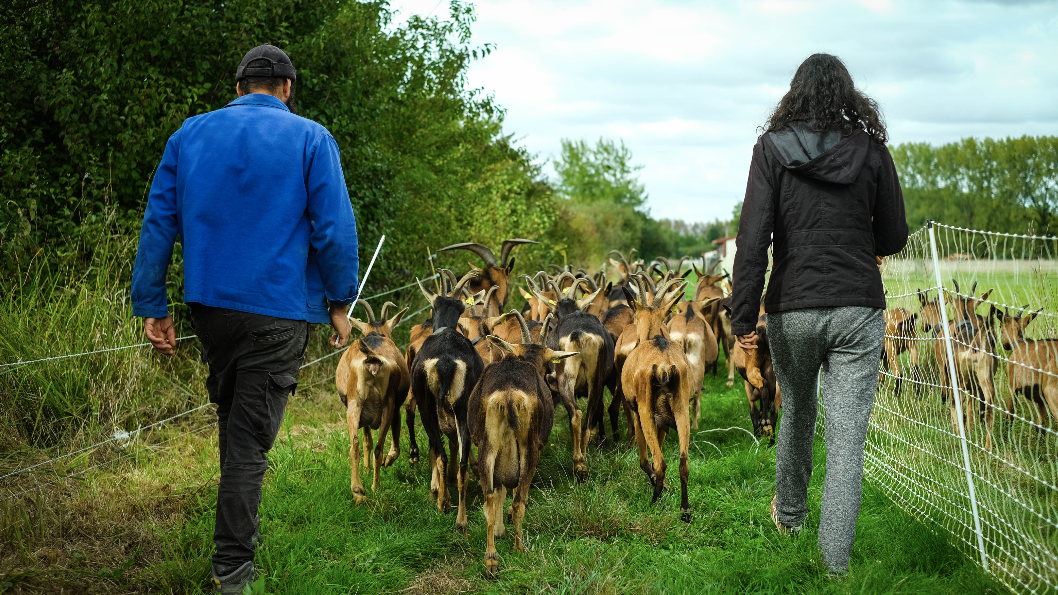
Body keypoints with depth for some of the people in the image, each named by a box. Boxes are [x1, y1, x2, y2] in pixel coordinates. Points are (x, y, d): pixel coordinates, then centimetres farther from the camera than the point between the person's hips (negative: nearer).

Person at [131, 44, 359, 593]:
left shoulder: (190, 134, 7)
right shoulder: (310, 139, -4)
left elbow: (158, 223, 5)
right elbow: (334, 230, -8)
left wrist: (151, 306, 7)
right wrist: (339, 302, 3)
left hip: (208, 302, 4)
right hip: (278, 310, -4)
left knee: (232, 417, 23)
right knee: (250, 436, 0)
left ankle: (242, 523, 36)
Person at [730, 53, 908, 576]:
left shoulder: (773, 147, -2)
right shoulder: (870, 149, 1)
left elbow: (753, 237, -10)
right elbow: (893, 237, 8)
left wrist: (743, 316, -7)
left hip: (792, 308, 1)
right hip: (859, 309, 0)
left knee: (796, 411, 24)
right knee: (848, 435, 0)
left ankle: (790, 512, 44)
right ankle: (836, 564, -2)